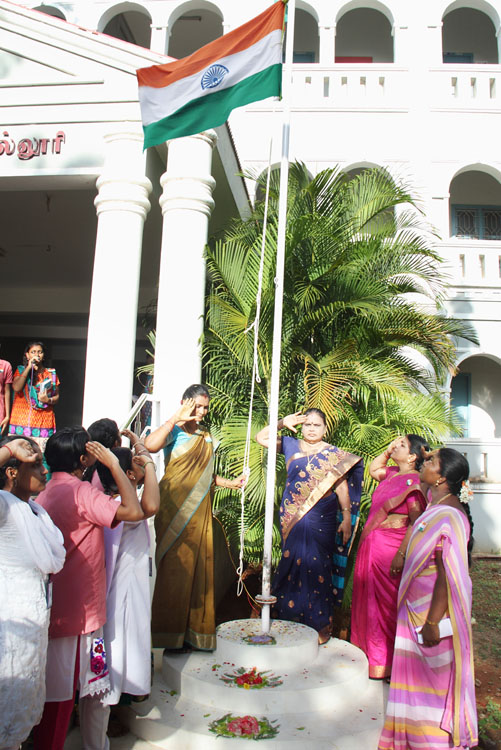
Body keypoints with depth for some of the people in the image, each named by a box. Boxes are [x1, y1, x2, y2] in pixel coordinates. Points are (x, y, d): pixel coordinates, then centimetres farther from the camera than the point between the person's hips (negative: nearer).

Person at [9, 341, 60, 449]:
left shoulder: (51, 373, 14)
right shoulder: (21, 370, 12)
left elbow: (56, 396, 15)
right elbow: (16, 388, -8)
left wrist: (49, 400, -7)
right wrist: (29, 368, -7)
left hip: (44, 421, 1)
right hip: (22, 419, 0)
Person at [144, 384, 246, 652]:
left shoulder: (206, 436, 18)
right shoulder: (175, 431, -5)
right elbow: (150, 445, -28)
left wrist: (230, 483, 15)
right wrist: (176, 418, -20)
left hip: (200, 512, 7)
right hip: (176, 511, -7)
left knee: (200, 568, 7)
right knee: (175, 568, -5)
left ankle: (195, 632, 18)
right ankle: (170, 634, 8)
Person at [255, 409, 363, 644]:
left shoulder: (334, 454, 5)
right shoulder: (291, 446, 10)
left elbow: (342, 487, 2)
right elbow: (261, 437, 14)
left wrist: (347, 518, -4)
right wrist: (282, 423, 3)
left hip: (322, 521, -2)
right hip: (292, 519, 2)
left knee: (316, 569, -3)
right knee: (293, 566, 4)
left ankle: (320, 626, 9)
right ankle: (289, 621, 17)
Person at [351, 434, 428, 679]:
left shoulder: (413, 482, -17)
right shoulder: (392, 473, 6)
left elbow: (416, 523, -20)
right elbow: (373, 469, 27)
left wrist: (401, 555, -23)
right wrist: (388, 449, 11)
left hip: (390, 548, -8)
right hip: (371, 545, 8)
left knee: (386, 603, 4)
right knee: (368, 599, 18)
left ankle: (386, 664, 20)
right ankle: (369, 652, 35)